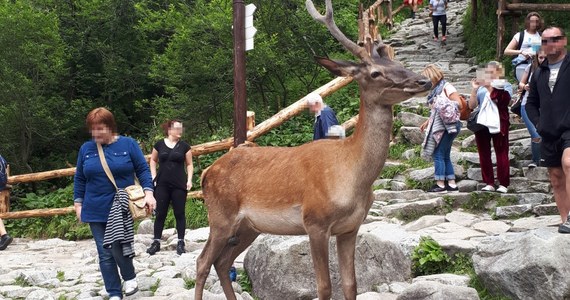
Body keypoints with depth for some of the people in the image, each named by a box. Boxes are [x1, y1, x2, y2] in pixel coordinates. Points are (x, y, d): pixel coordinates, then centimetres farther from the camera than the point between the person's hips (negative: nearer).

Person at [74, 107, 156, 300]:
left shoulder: (128, 144, -2)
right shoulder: (86, 149, 5)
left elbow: (143, 170, 0)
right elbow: (79, 179, 12)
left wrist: (148, 192, -11)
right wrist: (78, 203, 9)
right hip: (96, 210, 3)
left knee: (118, 249, -11)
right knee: (105, 254, 3)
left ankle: (130, 277, 18)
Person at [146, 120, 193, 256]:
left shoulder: (184, 146, 3)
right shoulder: (159, 144, 3)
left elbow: (189, 164, 7)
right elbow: (153, 160, 16)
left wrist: (189, 180, -4)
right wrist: (153, 176, 6)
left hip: (179, 186, 0)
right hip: (162, 185, 0)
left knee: (179, 213, 3)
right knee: (160, 213, 4)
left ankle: (181, 242, 10)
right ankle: (156, 242, 10)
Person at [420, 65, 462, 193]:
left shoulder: (446, 87, -8)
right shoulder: (435, 90, 17)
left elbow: (459, 104, -13)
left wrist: (443, 105, -19)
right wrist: (427, 122, 16)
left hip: (447, 127, -9)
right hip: (438, 127, 9)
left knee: (438, 154, -10)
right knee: (445, 156, 8)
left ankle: (440, 184, -8)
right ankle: (452, 184, 11)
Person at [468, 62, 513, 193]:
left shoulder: (505, 85, 8)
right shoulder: (481, 87, 15)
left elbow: (503, 100, -12)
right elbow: (472, 105, 8)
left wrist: (491, 87, -15)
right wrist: (474, 89, -3)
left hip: (498, 124, -4)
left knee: (501, 153, -6)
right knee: (484, 154, 1)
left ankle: (503, 184, -7)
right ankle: (489, 183, 3)